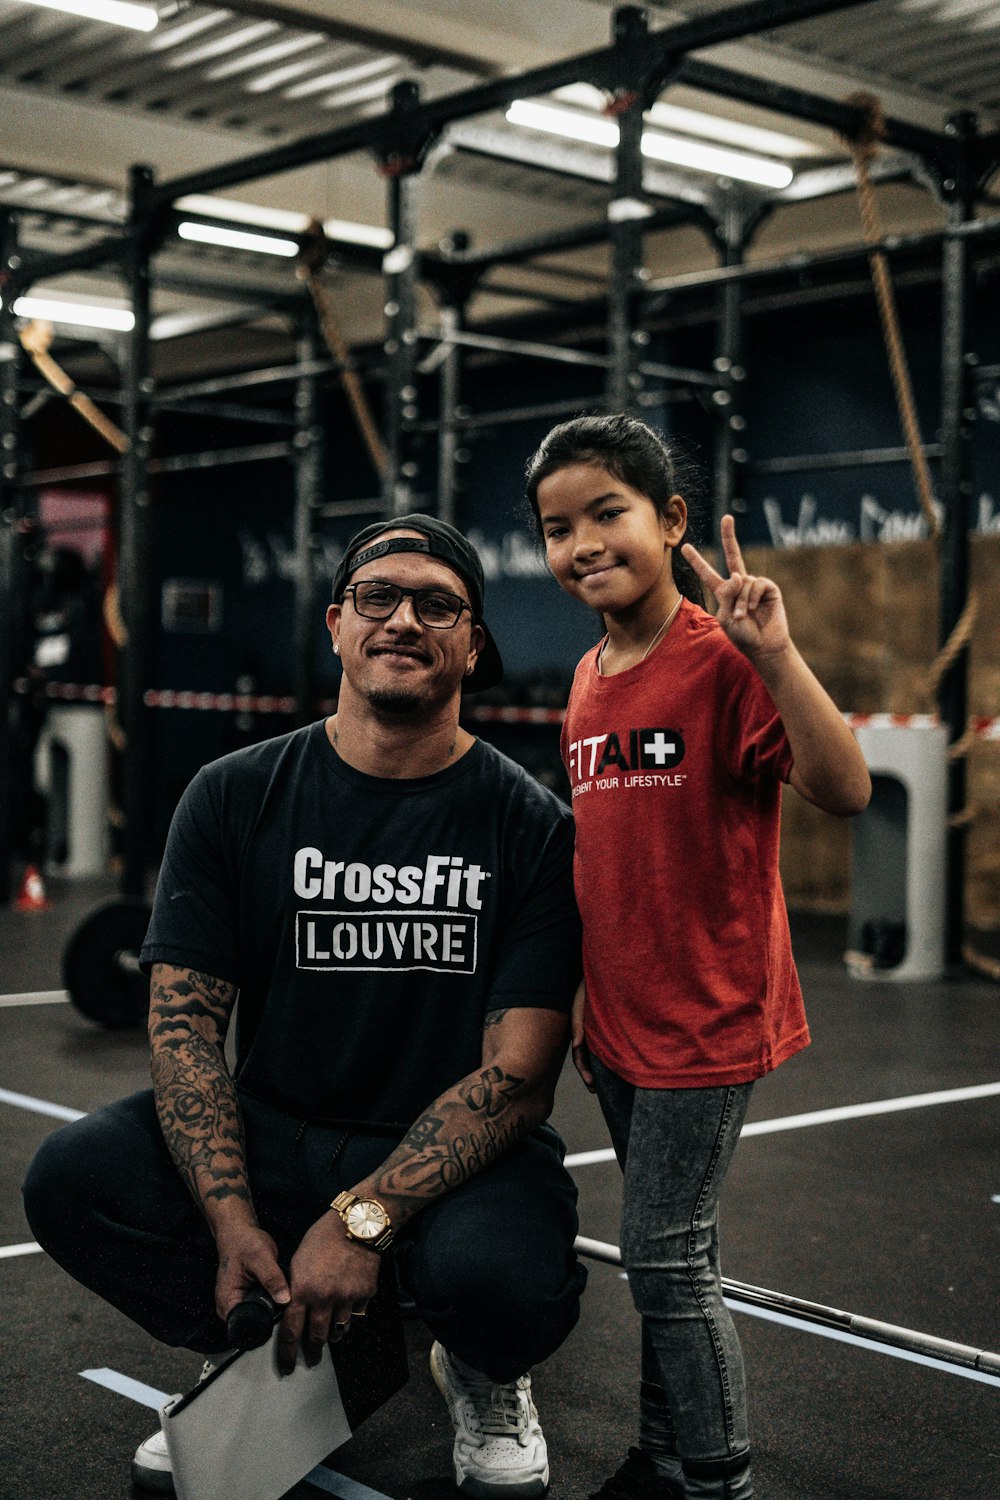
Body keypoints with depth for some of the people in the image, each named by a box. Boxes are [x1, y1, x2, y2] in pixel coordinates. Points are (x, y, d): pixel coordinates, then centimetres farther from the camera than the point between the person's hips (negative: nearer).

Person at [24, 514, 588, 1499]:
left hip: (456, 1153, -2)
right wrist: (234, 1220, -18)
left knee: (506, 1279, -35)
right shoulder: (236, 797, 0)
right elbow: (184, 1019, -4)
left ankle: (481, 1374, 7)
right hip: (273, 1133, 3)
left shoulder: (531, 825, -6)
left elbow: (519, 1071, -12)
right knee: (72, 1181, -23)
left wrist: (363, 1218, -22)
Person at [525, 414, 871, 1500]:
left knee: (663, 1257, -2)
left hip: (707, 1016, -7)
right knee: (672, 1253, 18)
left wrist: (773, 651, -36)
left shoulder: (722, 663, -15)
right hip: (619, 1021, 7)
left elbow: (842, 791, -28)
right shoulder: (588, 684, 7)